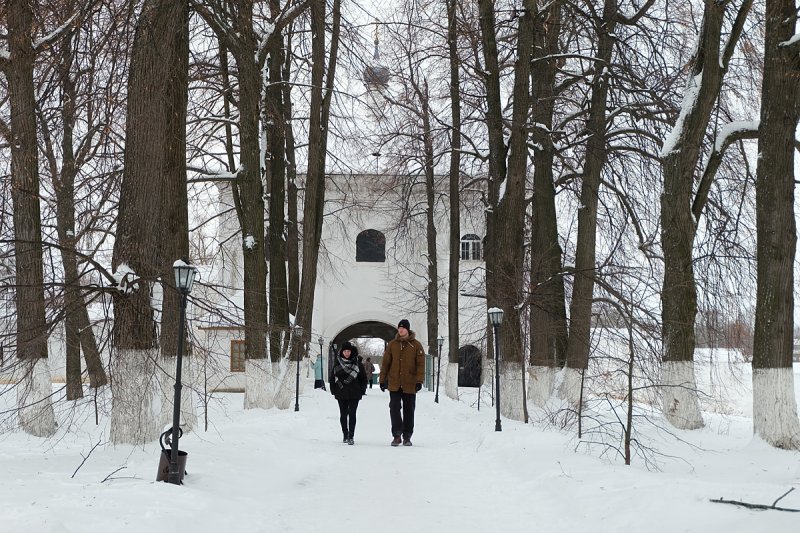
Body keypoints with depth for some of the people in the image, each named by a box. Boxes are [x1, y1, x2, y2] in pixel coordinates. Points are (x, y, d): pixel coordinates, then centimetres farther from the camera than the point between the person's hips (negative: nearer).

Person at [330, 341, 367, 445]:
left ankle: (351, 436, -9)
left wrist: (362, 390, -1)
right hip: (341, 394, 2)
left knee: (352, 414, -8)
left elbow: (363, 377, 5)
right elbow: (332, 377, 10)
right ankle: (345, 434, 22)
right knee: (343, 415, 10)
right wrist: (333, 390, 4)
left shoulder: (357, 363, 0)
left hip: (354, 394, -2)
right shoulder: (337, 362, 5)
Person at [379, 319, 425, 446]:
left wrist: (419, 381, -11)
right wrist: (382, 379, 7)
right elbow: (385, 363, 10)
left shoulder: (416, 345, 0)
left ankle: (407, 437, 16)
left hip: (410, 385, -1)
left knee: (409, 411, 6)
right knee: (394, 408, -8)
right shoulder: (392, 344, 6)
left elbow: (420, 364, -2)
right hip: (394, 384, 1)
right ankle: (396, 435, 0)